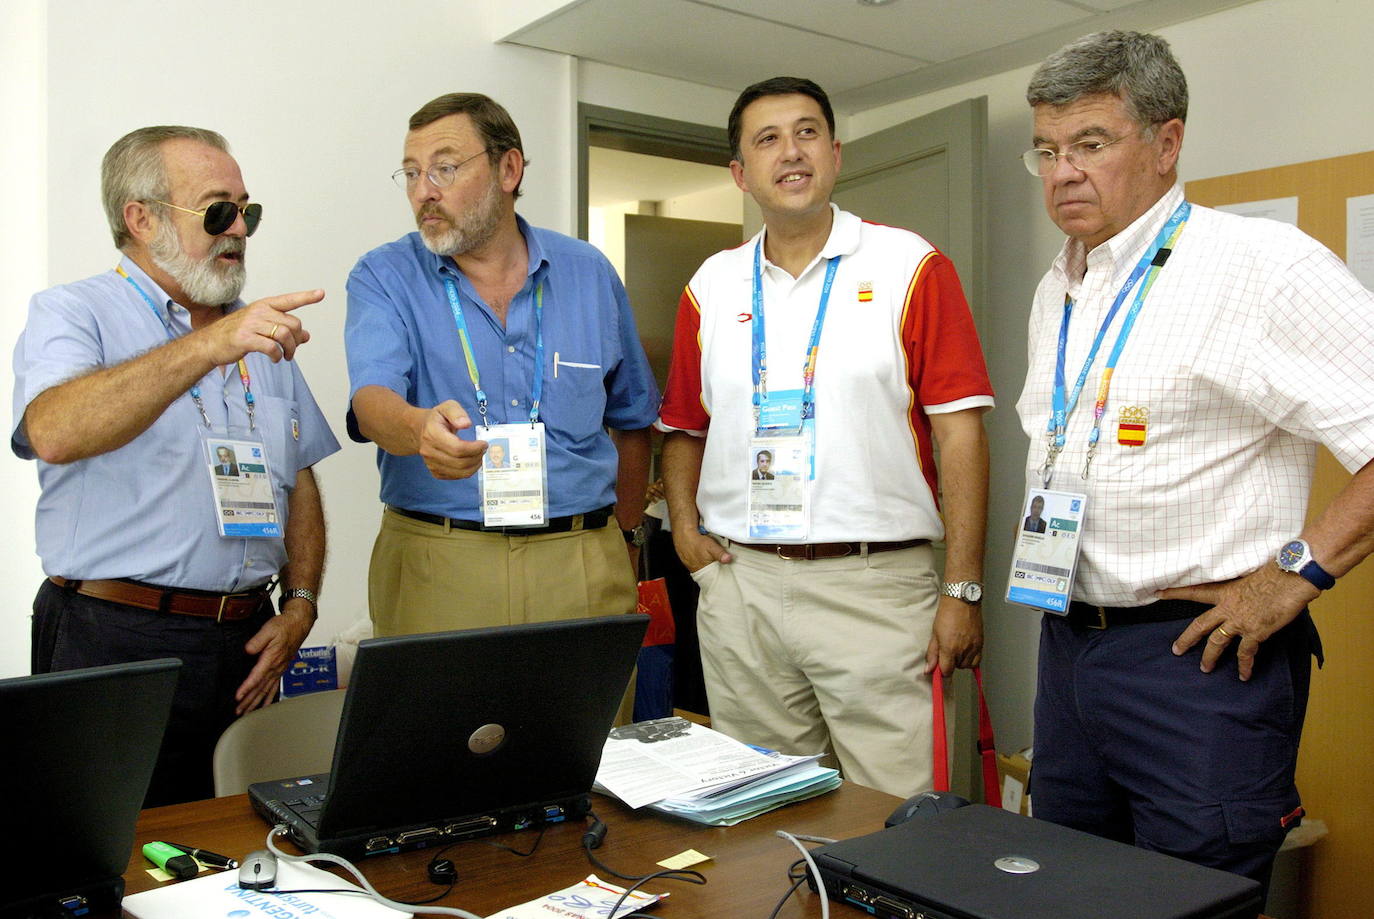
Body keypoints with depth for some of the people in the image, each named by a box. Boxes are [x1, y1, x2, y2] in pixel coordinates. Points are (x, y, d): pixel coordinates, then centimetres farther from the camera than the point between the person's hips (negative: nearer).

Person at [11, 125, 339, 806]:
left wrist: (299, 606, 4)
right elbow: (54, 434, -23)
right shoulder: (72, 314, -1)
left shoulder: (259, 334, 17)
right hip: (118, 643, -5)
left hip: (248, 645, 5)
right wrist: (210, 347, -30)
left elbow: (300, 481, 16)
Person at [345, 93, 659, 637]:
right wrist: (418, 428, -39)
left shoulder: (589, 275, 7)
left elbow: (631, 418, 15)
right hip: (433, 566, -1)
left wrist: (624, 540, 15)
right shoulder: (383, 278, 1)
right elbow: (372, 400, -16)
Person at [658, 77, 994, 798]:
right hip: (740, 582, 4)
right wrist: (685, 525, 3)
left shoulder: (910, 267, -1)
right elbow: (682, 426, 20)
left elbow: (960, 431, -5)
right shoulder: (712, 286, 11)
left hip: (877, 583, -3)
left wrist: (962, 587, -9)